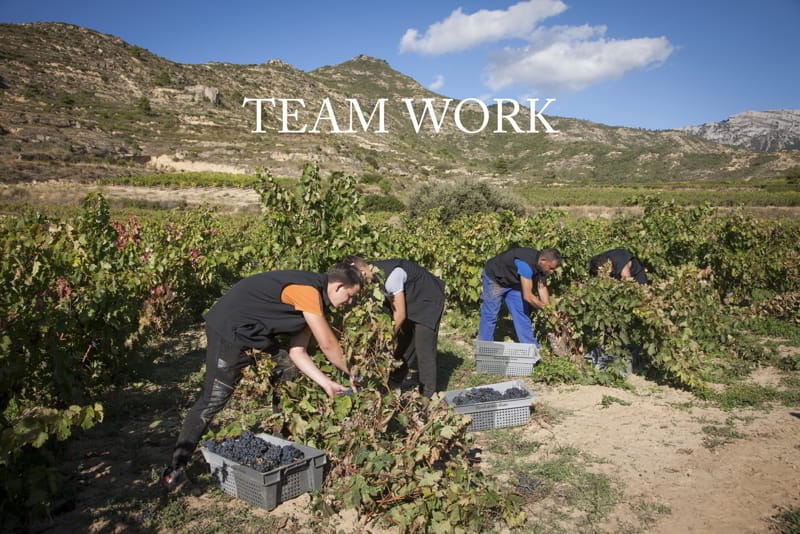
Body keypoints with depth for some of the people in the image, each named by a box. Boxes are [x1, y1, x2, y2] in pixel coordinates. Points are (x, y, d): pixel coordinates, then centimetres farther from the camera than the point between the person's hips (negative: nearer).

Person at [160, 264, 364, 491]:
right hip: (229, 329, -10)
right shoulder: (308, 290, -21)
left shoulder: (310, 302, 9)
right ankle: (176, 467, 2)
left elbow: (296, 352, 8)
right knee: (213, 400, -8)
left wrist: (326, 383, 3)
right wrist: (352, 374, -3)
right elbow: (328, 344, -17)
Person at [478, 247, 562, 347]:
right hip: (494, 278, -8)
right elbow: (528, 296, -37)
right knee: (490, 315, -4)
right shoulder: (526, 264, -40)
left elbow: (542, 287, -3)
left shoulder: (541, 265, -15)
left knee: (523, 313, 2)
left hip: (513, 281, 8)